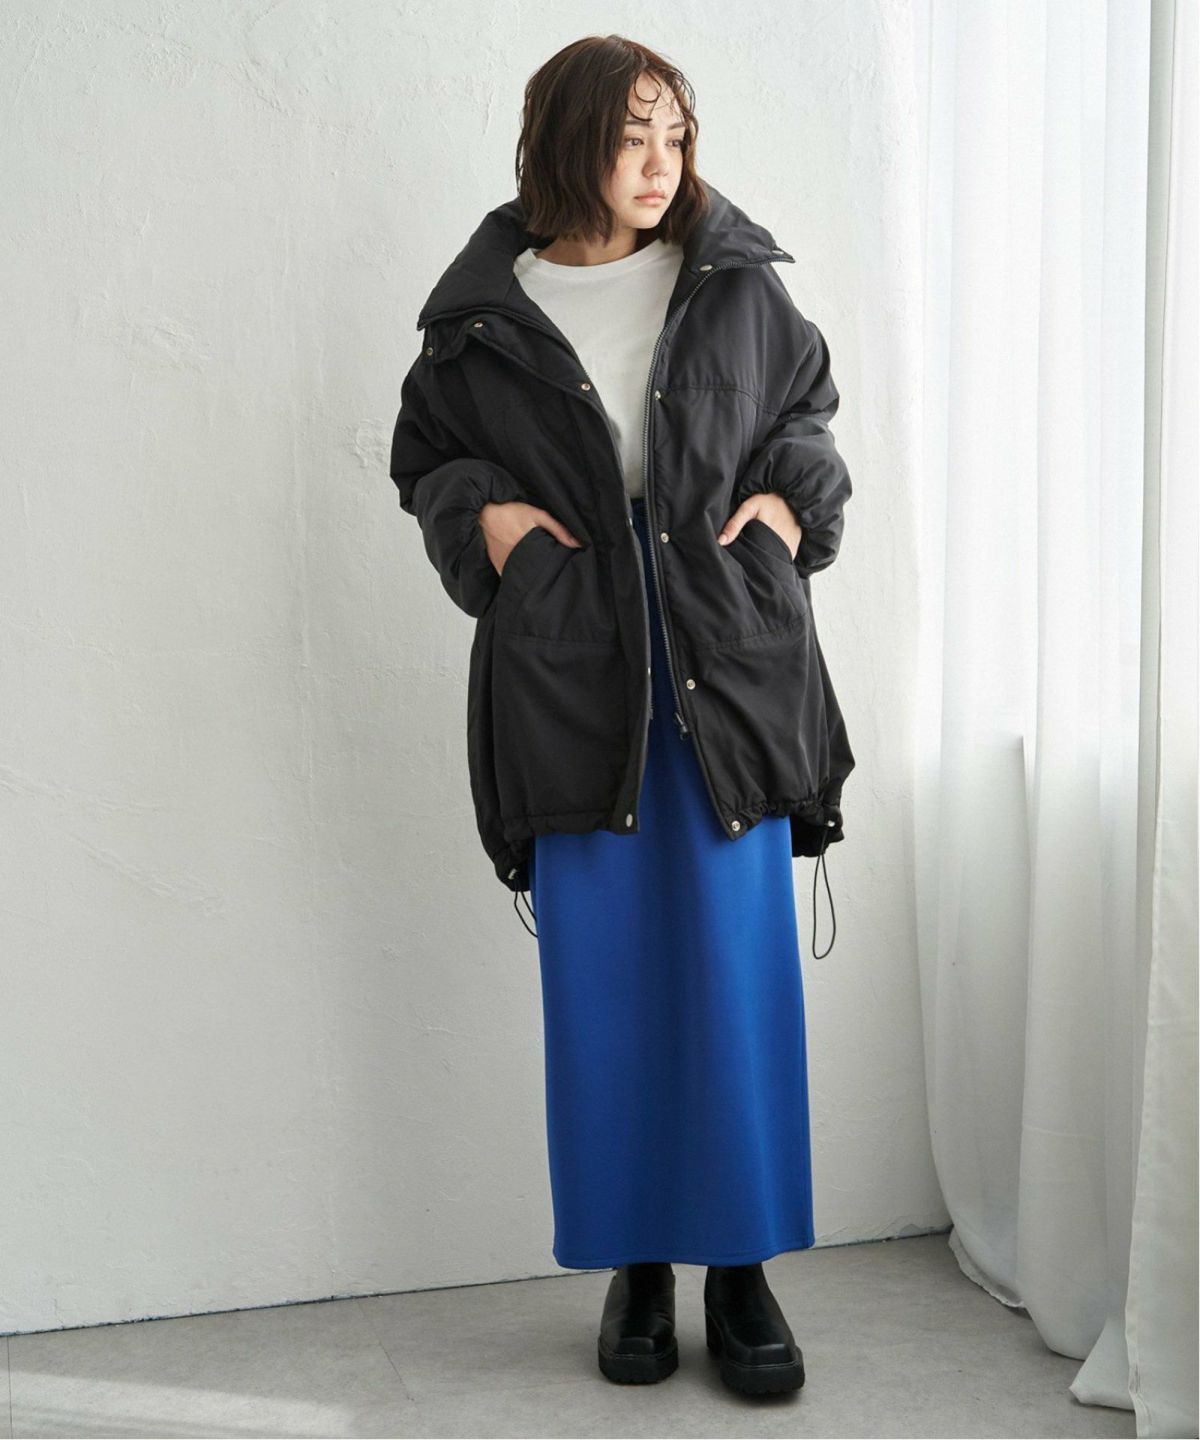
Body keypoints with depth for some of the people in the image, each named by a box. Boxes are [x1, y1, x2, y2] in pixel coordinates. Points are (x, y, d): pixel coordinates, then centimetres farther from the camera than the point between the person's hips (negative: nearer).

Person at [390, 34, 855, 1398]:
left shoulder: (738, 287, 7)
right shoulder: (481, 317, 4)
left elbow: (808, 407, 20)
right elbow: (424, 456, 15)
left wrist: (791, 496, 1)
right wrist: (480, 514, -4)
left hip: (732, 661, 1)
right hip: (569, 672, 0)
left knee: (740, 965, 1)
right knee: (601, 975, 4)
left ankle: (740, 1264, 15)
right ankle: (634, 1262, 18)